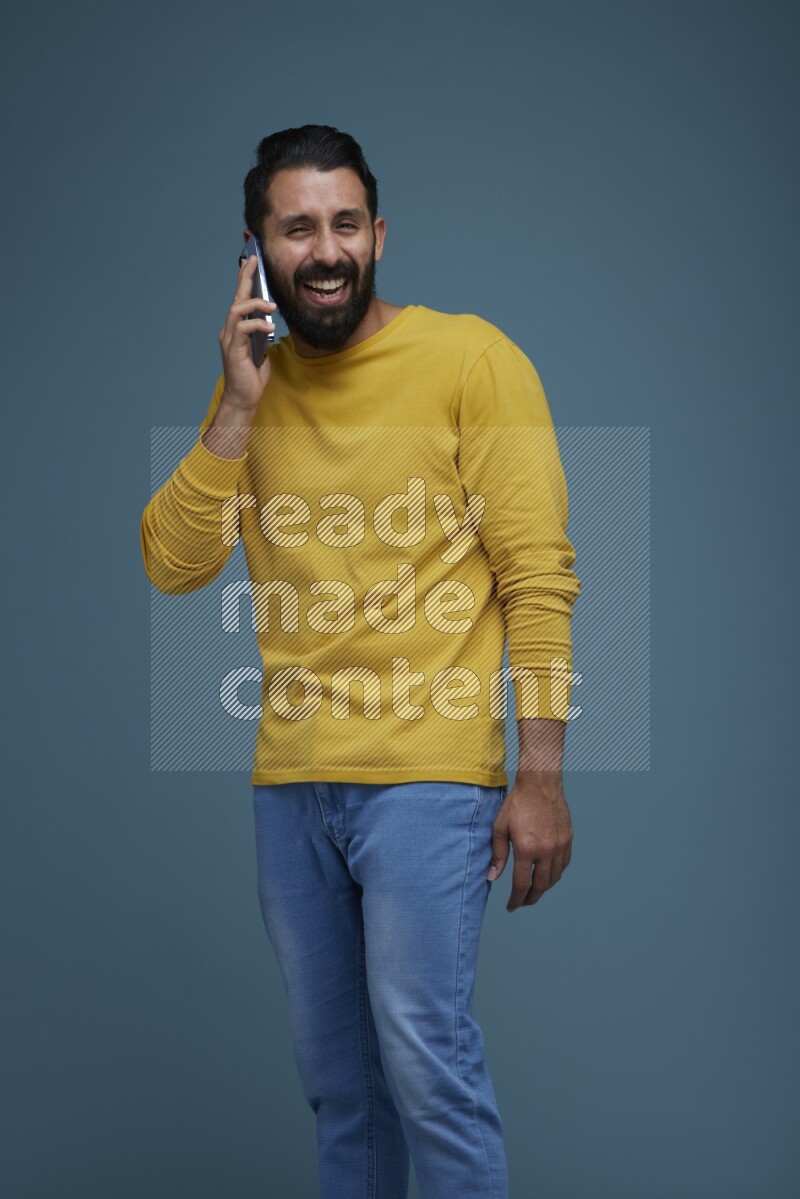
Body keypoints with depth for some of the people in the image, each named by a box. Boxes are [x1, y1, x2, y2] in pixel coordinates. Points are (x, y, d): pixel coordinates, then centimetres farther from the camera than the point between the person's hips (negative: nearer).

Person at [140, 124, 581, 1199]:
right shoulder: (252, 385, 11)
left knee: (425, 1059, -10)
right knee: (334, 1073, 13)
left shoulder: (469, 358, -4)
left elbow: (539, 577, -8)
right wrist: (239, 406, -6)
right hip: (290, 779, 5)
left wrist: (540, 778, -14)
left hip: (426, 776, -5)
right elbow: (172, 566, 4)